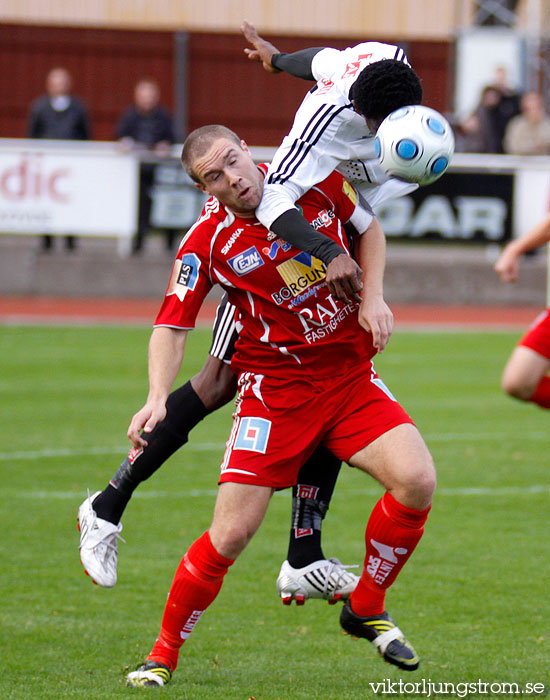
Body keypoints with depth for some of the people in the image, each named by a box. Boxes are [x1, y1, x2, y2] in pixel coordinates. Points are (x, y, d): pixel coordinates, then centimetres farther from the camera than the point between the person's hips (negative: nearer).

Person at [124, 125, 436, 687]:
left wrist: (372, 297, 0)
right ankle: (163, 654, 9)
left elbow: (368, 229, 15)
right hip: (273, 387, -3)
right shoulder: (208, 240, -11)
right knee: (231, 534, -12)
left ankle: (365, 609, 6)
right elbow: (172, 325, -7)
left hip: (351, 373, 3)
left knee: (416, 481, -19)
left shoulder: (317, 181, -4)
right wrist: (157, 398, -22)